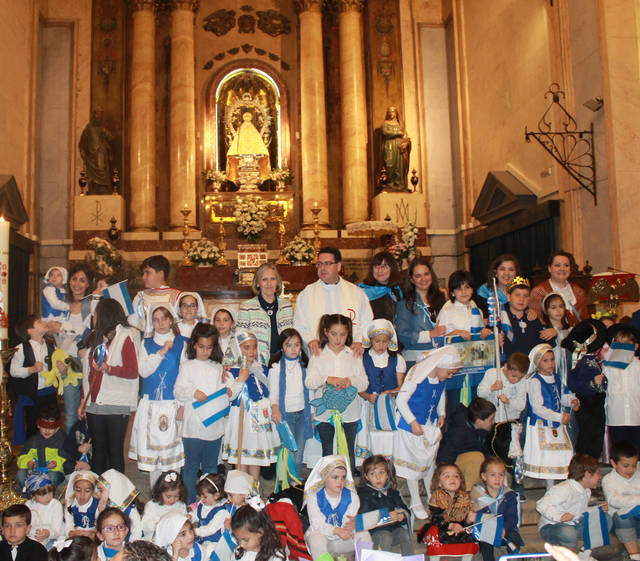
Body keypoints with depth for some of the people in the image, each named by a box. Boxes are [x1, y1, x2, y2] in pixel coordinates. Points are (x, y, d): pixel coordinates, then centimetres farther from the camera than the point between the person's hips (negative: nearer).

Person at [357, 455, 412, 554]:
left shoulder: (393, 492, 14)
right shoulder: (364, 493, -3)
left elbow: (405, 510, 15)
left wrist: (402, 516, -10)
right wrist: (387, 515, -22)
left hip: (394, 528, 4)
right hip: (375, 531, -4)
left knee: (405, 535, -21)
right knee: (386, 537, -30)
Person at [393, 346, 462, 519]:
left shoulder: (442, 378, -5)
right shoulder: (417, 376, -27)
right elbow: (400, 400, -24)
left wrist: (441, 414, 9)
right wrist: (413, 422, -23)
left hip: (431, 426, 6)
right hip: (412, 425, -6)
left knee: (430, 460, 15)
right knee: (413, 462, 4)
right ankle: (416, 503, 17)